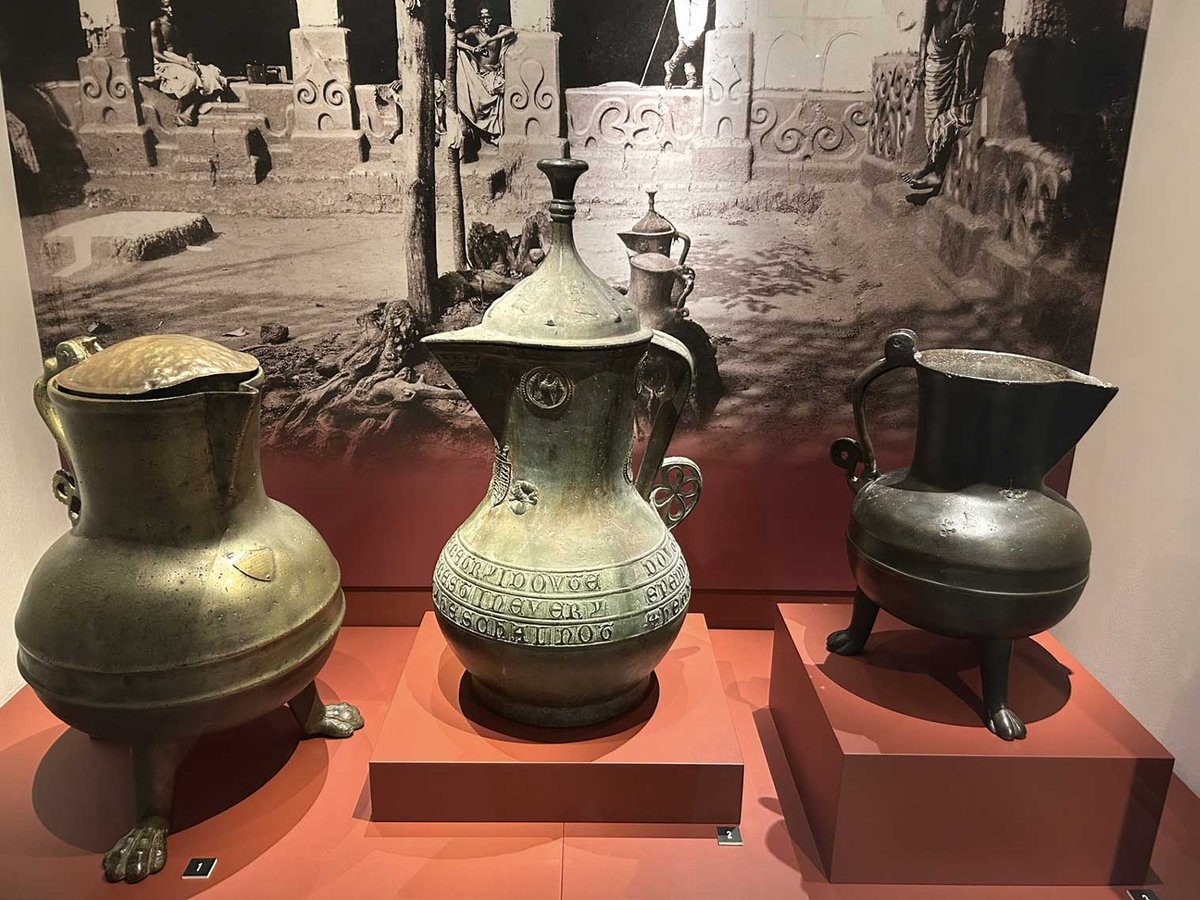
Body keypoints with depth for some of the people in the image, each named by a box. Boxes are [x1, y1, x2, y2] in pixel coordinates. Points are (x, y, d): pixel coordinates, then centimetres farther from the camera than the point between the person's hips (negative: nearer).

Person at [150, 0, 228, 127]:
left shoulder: (177, 25, 18)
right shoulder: (155, 25, -3)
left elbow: (187, 49, 15)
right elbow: (157, 54, -10)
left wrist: (191, 62, -8)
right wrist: (183, 63, -17)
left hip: (182, 62, 6)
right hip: (164, 64, -6)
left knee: (211, 74, -21)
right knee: (190, 78, -37)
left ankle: (187, 114, -30)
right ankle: (181, 114, -20)